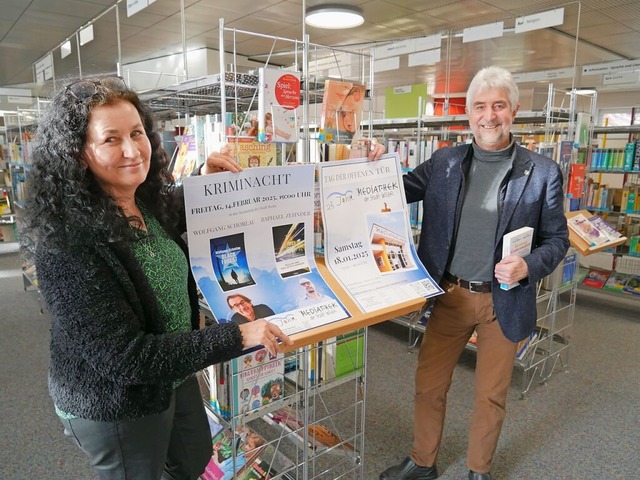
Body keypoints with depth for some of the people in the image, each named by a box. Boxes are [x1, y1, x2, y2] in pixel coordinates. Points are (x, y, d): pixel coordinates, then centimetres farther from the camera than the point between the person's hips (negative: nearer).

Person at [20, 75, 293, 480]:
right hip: (114, 407, -7)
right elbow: (124, 359, -30)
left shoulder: (152, 201, -7)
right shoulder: (67, 242, -30)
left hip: (174, 376, 8)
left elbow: (178, 226, 18)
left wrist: (205, 184, 0)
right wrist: (238, 337, -31)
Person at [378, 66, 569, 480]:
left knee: (491, 395, 16)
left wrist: (528, 266, -19)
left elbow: (557, 239, 0)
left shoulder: (542, 173, -5)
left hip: (504, 301, -1)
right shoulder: (443, 163, 1)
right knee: (429, 385, 14)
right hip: (449, 295, 2)